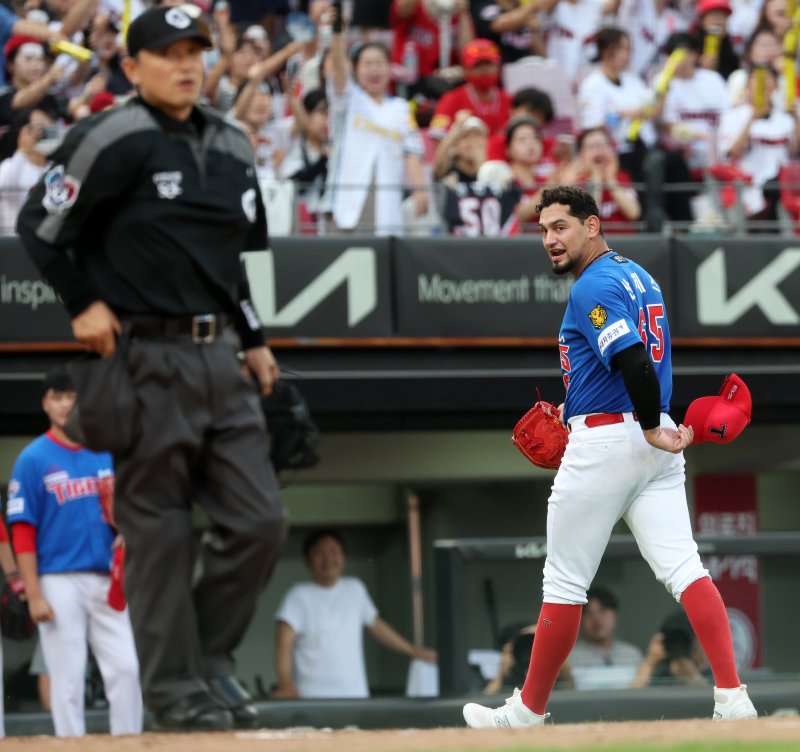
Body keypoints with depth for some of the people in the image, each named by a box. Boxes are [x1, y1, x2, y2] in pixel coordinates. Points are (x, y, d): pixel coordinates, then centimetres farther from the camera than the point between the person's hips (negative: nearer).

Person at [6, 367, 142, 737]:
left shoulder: (109, 453, 10)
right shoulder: (33, 459, -1)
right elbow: (23, 532, -4)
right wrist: (34, 594, -10)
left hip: (107, 581, 3)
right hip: (59, 581, -3)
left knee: (125, 668, -3)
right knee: (67, 678, -3)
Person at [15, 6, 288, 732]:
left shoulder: (231, 146, 15)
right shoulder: (113, 142, -8)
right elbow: (39, 226, -5)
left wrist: (254, 340, 21)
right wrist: (85, 305, -8)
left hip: (220, 355, 7)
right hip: (148, 361, -7)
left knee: (259, 520, 2)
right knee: (159, 531, -2)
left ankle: (210, 655, 19)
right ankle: (175, 690, 5)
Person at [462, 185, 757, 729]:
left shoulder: (594, 287, -12)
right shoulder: (639, 277, 18)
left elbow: (633, 362, -24)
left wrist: (652, 430, -16)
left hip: (603, 442, -8)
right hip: (652, 442, 8)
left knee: (564, 582, 4)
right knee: (683, 567, -6)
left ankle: (529, 710, 14)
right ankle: (733, 695, -22)